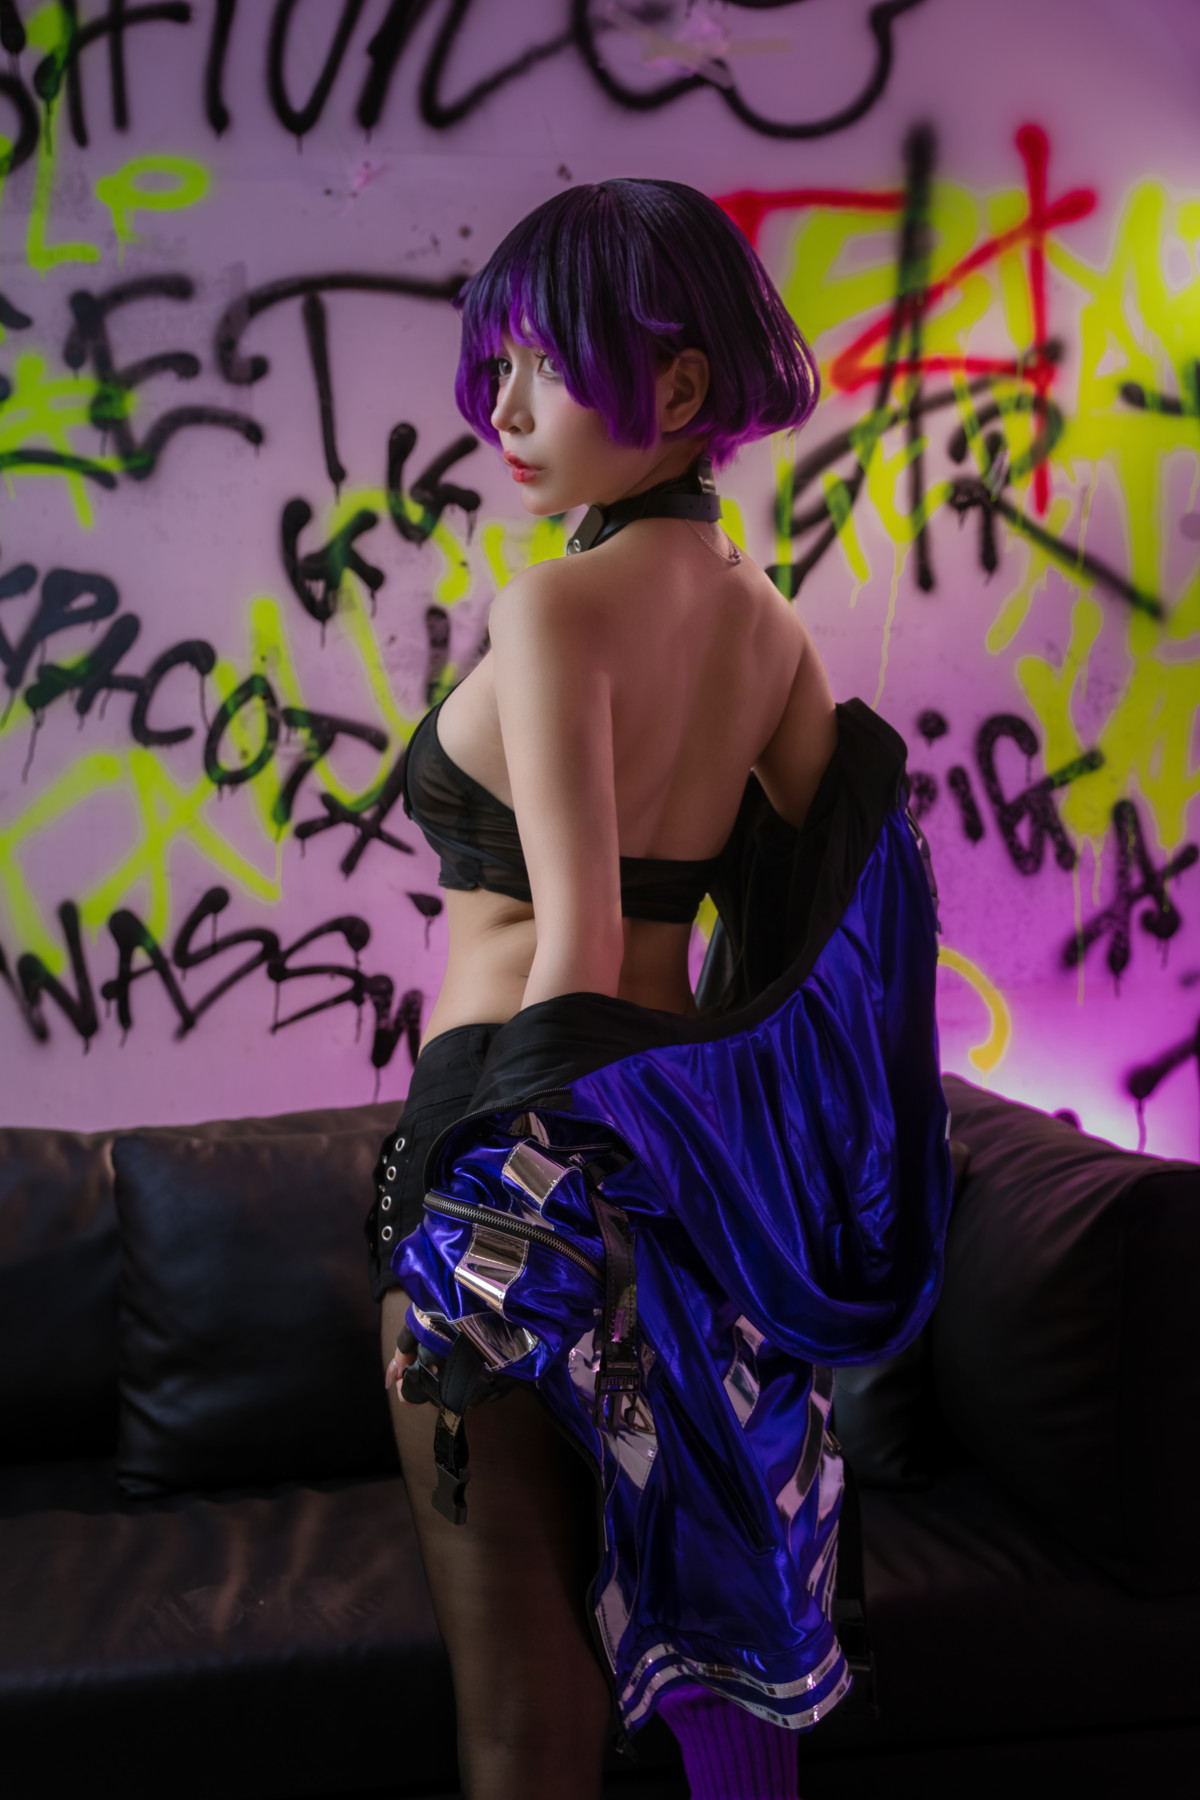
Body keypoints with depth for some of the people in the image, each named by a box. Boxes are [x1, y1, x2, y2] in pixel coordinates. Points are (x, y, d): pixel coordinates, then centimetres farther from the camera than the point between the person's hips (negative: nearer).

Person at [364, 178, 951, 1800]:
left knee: (518, 1648, 9)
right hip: (690, 1139, 8)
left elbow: (578, 947, -21)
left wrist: (449, 1217, -16)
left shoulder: (559, 600, -15)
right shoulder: (770, 622, 7)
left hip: (526, 1130, -7)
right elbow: (847, 905, 9)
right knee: (710, 1599, 22)